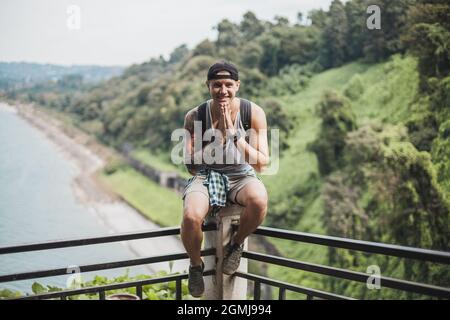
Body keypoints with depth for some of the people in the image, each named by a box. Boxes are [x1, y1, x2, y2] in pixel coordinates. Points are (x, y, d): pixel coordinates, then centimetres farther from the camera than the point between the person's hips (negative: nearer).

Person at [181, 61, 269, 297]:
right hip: (206, 176, 0)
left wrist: (234, 134, -24)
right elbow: (192, 167, -8)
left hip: (241, 176, 0)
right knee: (191, 217, -33)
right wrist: (218, 136, -20)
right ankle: (196, 265, 3)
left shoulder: (253, 113, -10)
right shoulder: (195, 116, -9)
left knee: (259, 200, -37)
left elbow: (262, 164, -12)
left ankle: (236, 244, -2)